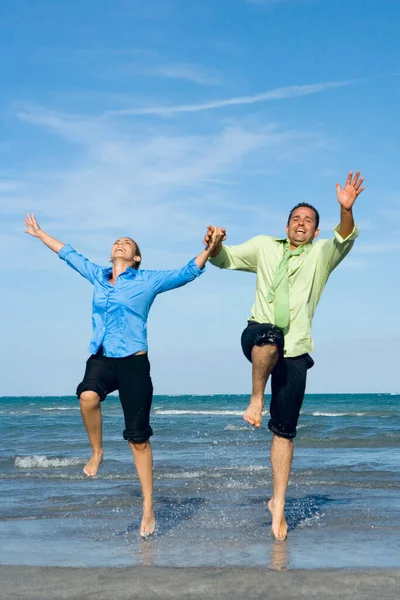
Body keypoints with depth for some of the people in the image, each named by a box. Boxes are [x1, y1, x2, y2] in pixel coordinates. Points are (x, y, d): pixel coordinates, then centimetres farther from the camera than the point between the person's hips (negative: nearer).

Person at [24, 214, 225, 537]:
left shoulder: (148, 280, 3)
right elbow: (69, 254, 28)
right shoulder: (97, 275, 14)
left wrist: (210, 247, -16)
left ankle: (148, 509, 6)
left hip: (134, 362, -3)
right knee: (87, 396, -34)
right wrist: (40, 233, 38)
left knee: (139, 439, -2)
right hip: (101, 357, 3)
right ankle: (96, 452, -6)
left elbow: (189, 272, -1)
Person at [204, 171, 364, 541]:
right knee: (270, 336, -40)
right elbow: (225, 259, 19)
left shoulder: (321, 254, 8)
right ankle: (256, 400, -18)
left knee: (285, 431, -1)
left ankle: (278, 504, 8)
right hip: (258, 337, 0)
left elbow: (344, 240, -13)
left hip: (294, 349, 0)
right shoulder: (264, 247, 13)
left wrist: (346, 210, -34)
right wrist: (214, 245, -5)